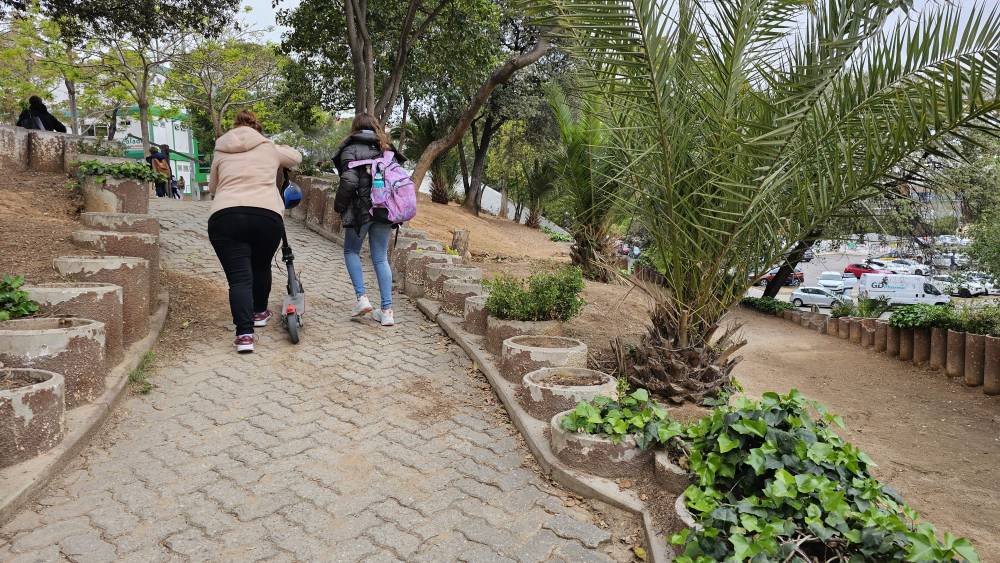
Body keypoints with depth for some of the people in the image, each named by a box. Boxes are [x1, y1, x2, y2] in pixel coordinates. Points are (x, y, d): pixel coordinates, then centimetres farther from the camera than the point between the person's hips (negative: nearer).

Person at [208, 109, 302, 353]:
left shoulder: (221, 153, 21)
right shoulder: (269, 148, 19)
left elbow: (212, 187, 31)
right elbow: (296, 157, 37)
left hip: (225, 216, 0)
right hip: (267, 216, 0)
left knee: (239, 277, -1)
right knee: (261, 266, 24)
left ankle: (244, 333, -14)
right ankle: (259, 313, 41)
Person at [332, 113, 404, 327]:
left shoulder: (351, 148, -2)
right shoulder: (387, 149, 12)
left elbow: (349, 181, -14)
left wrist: (339, 205, -1)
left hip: (361, 209, -4)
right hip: (385, 211, 4)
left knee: (351, 251, 16)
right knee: (381, 258, 8)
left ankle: (362, 298, 2)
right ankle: (387, 310, 4)